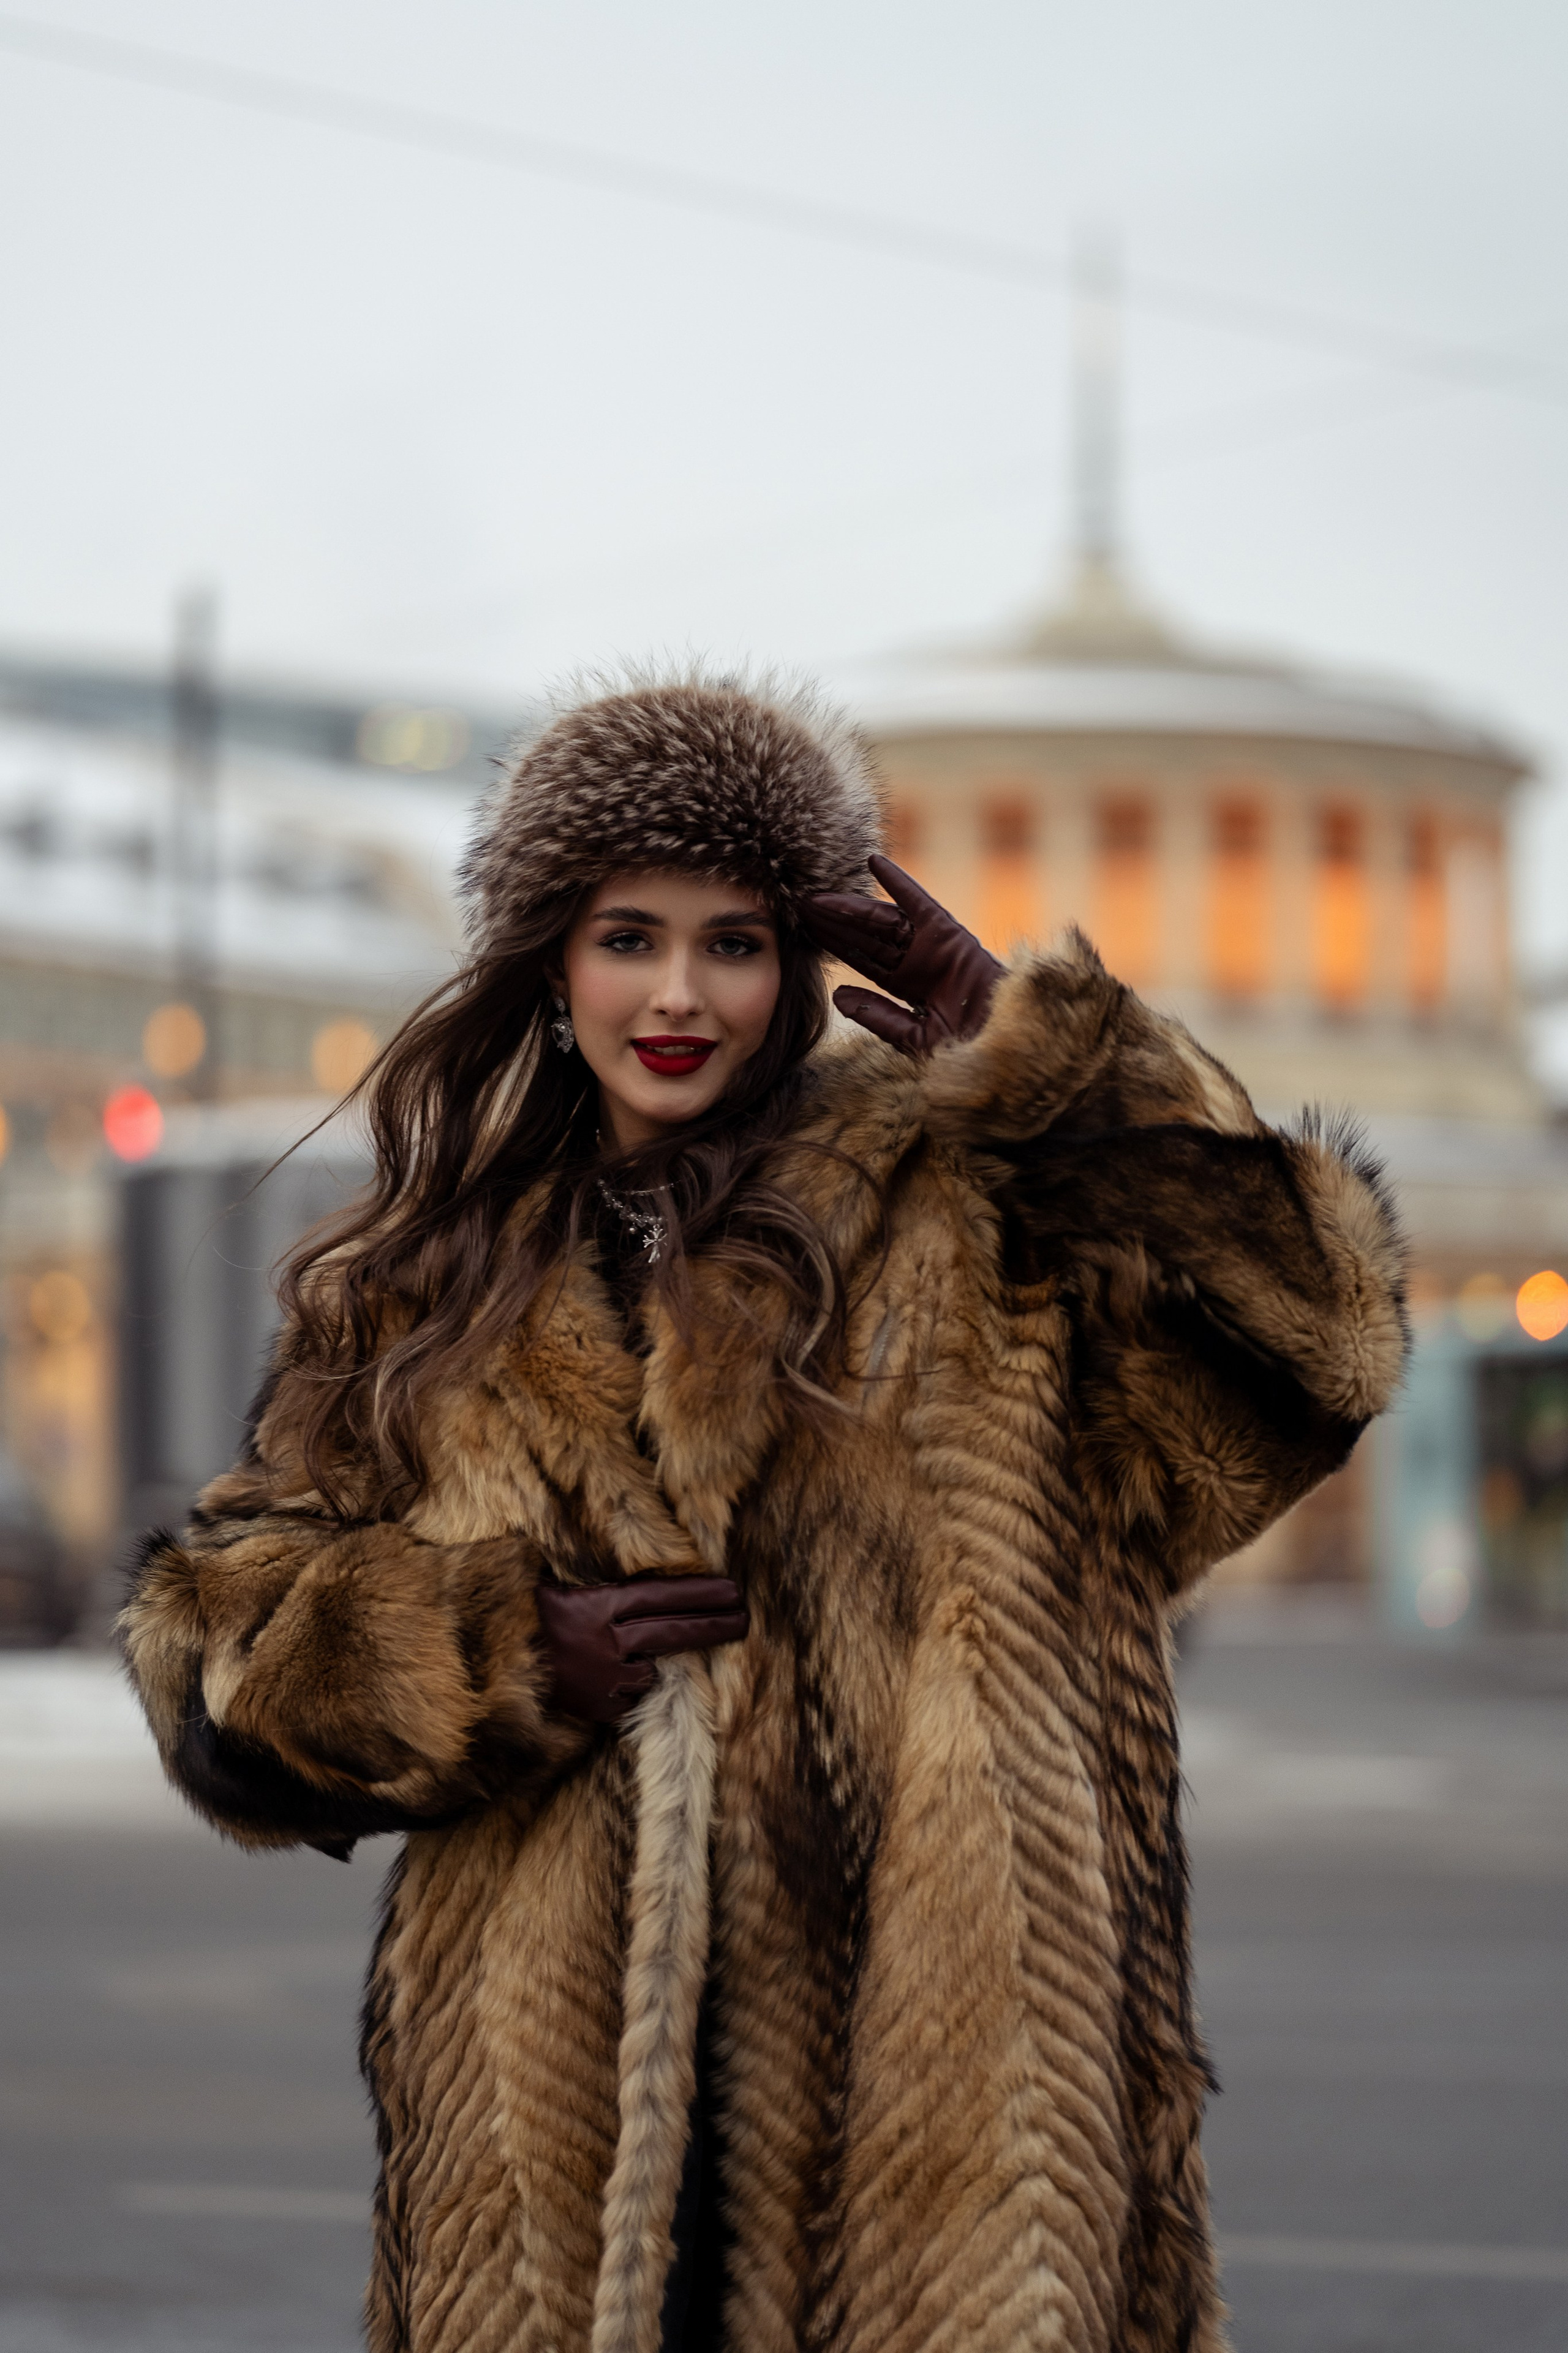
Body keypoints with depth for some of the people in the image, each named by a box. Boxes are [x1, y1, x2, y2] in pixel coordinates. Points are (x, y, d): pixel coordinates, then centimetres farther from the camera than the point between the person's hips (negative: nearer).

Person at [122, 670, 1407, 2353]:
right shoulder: (430, 1294, 13)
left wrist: (1029, 1037, -5)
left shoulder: (962, 1219, 6)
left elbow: (1315, 1327, -5)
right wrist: (515, 1653, -5)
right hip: (561, 2074, 2)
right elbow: (214, 1632, 12)